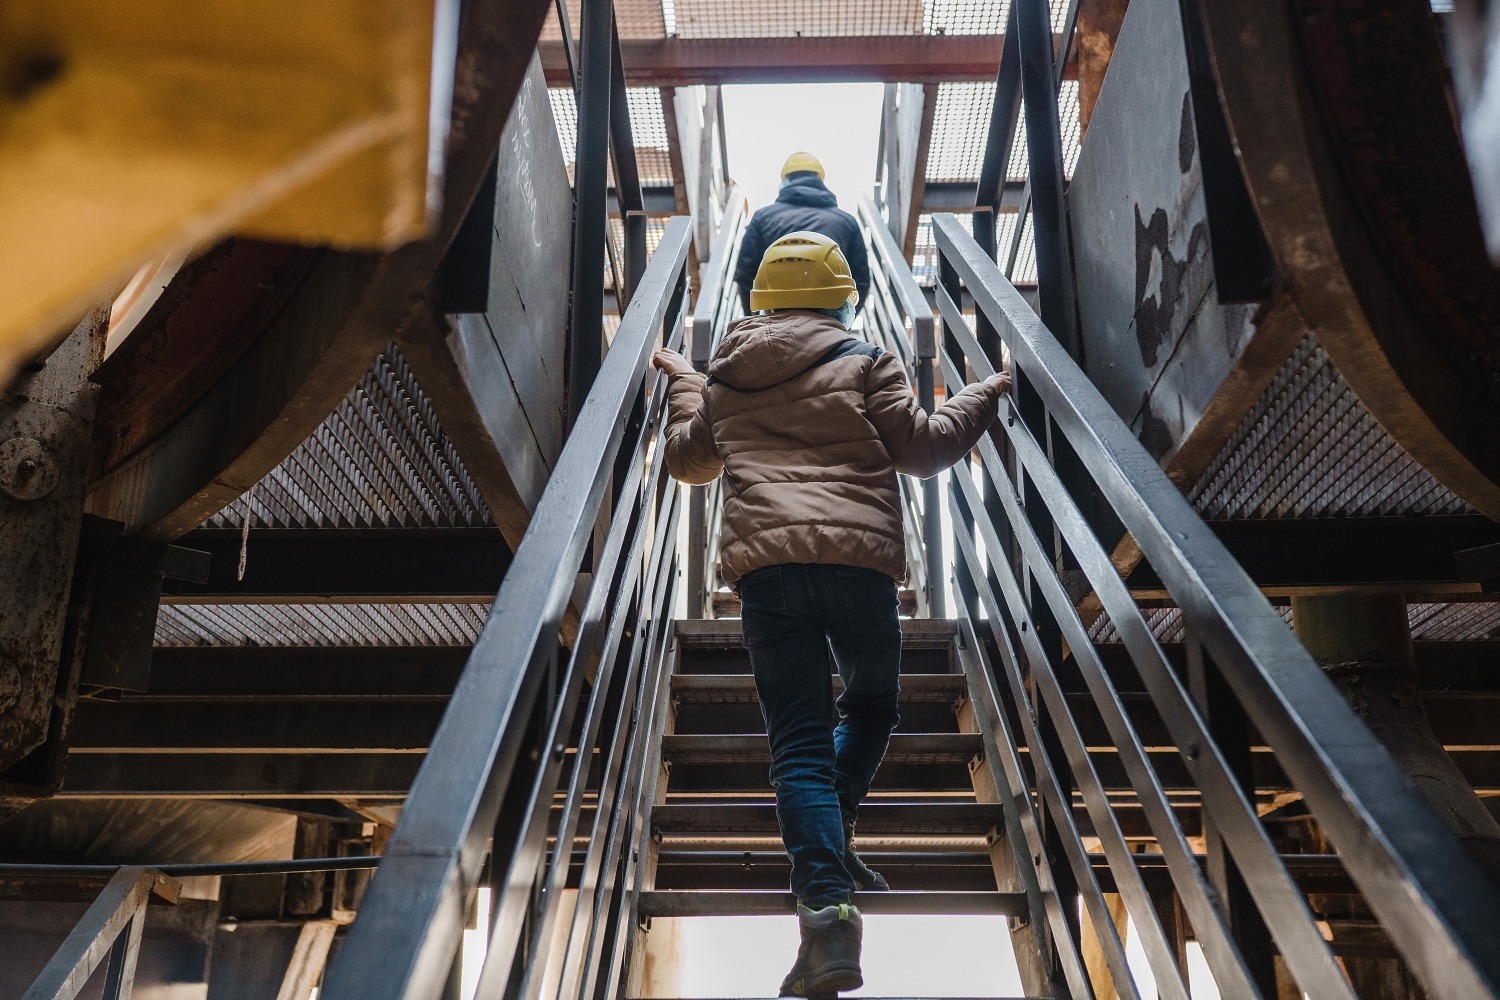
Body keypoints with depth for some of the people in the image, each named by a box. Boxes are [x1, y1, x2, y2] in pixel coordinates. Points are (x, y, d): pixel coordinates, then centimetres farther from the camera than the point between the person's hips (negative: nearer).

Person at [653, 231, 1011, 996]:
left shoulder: (723, 379, 21)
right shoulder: (863, 364, 10)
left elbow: (688, 459, 33)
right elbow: (921, 447, 9)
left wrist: (682, 385, 50)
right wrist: (986, 397, 24)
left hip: (763, 566, 2)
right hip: (858, 558, -1)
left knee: (799, 740, -1)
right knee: (872, 705, 23)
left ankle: (826, 904, -16)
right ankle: (828, 841, 10)